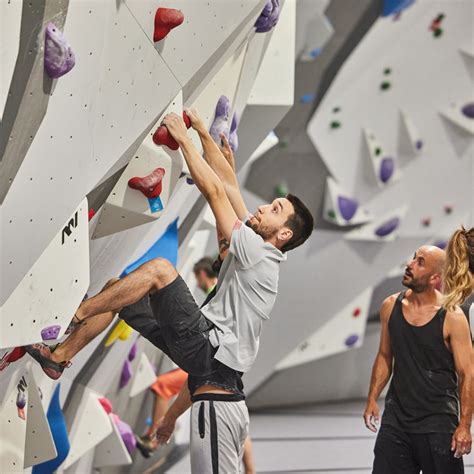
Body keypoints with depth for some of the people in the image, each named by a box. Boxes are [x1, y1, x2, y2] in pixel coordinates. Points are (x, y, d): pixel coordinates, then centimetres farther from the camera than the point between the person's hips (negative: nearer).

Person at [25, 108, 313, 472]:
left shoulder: (257, 252, -11)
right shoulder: (256, 247, 15)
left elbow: (215, 190, -14)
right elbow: (228, 183, 17)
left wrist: (184, 139, -7)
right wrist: (203, 133, 15)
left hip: (209, 348, -10)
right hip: (207, 352, 10)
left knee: (159, 269, -23)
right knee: (118, 286, 12)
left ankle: (73, 315, -11)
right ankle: (60, 356, 10)